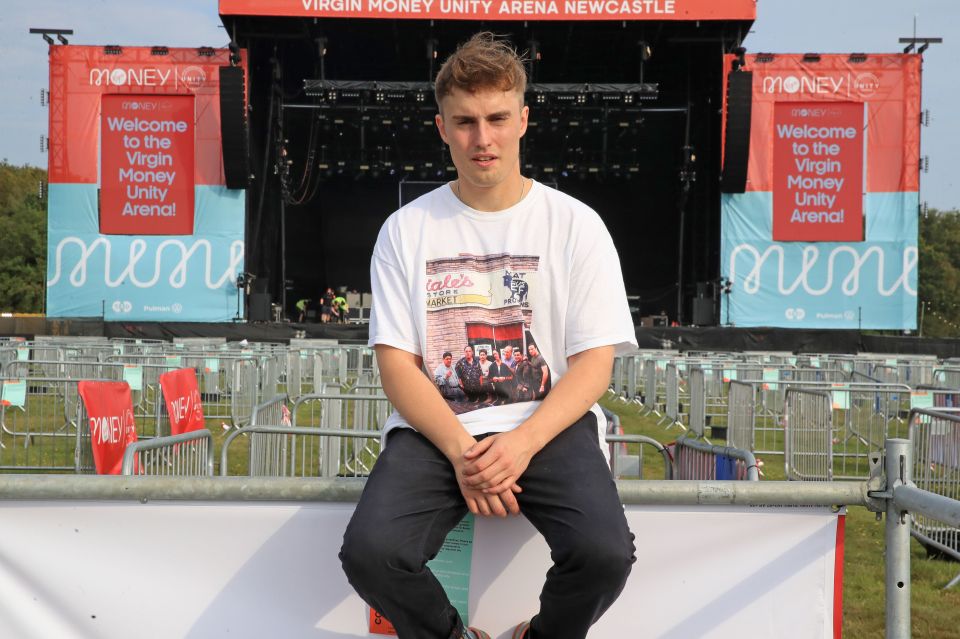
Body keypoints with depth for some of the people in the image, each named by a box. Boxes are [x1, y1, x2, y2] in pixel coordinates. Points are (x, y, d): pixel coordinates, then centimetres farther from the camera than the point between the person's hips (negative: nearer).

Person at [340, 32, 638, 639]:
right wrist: (461, 449, -16)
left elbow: (595, 361, 0)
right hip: (436, 429, 1)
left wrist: (523, 442, -17)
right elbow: (397, 363, 1)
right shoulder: (406, 230, 7)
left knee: (605, 553, -29)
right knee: (370, 551, -28)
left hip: (549, 426, 0)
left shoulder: (575, 224, 5)